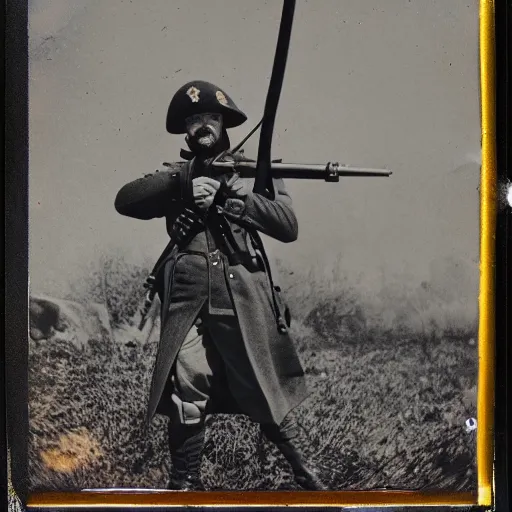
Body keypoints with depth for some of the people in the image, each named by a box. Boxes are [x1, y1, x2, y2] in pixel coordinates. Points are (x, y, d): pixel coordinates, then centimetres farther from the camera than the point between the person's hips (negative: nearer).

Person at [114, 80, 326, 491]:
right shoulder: (177, 175, 15)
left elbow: (288, 227, 0)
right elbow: (125, 200, -2)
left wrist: (239, 195, -11)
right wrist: (182, 185, -13)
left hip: (245, 303, -1)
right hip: (188, 304, 2)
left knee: (266, 396, 5)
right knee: (185, 399, 0)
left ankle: (302, 469, 24)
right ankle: (185, 484, 16)